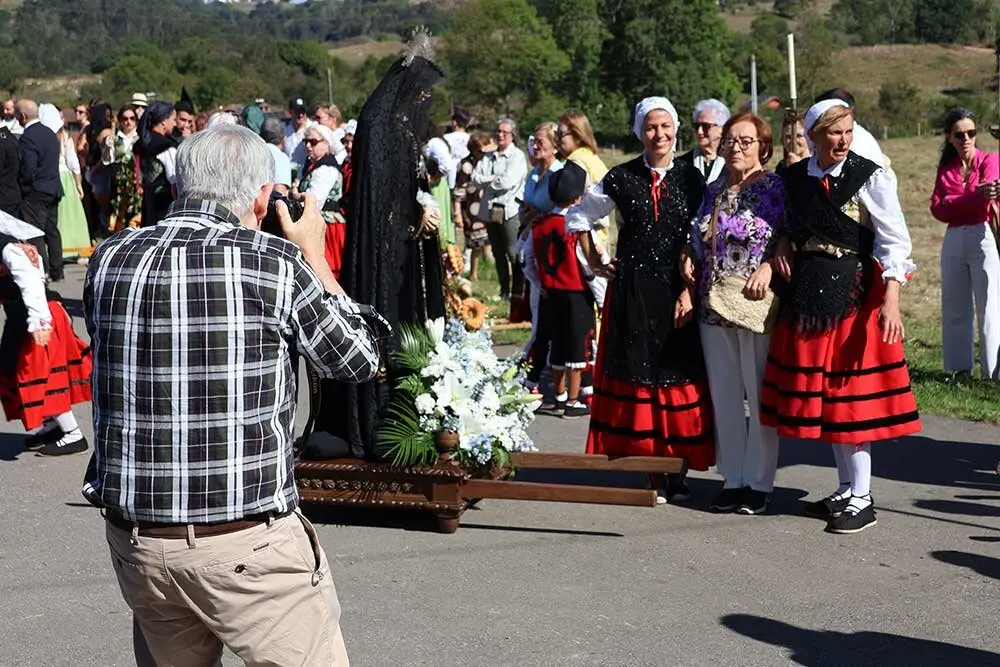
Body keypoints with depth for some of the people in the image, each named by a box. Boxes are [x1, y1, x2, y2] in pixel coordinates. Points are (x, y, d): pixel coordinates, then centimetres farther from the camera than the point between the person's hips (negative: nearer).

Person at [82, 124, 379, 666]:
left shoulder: (108, 260, 1)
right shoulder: (274, 261, -10)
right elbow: (359, 361, 2)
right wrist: (313, 256, 13)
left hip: (136, 540, 5)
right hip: (248, 545, -5)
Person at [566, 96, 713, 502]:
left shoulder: (691, 179, 2)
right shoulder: (621, 179, 2)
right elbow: (578, 216, 15)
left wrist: (690, 290, -10)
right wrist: (595, 263, 11)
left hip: (678, 291, 0)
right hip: (632, 291, 0)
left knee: (679, 376, 2)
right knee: (636, 374, 1)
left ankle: (677, 473, 9)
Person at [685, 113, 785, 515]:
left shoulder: (775, 187, -2)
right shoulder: (714, 190, 15)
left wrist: (768, 265, -19)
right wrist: (690, 259, 6)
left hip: (757, 304, -6)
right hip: (714, 305, 6)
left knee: (760, 395, 0)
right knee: (724, 396, 9)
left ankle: (759, 482, 9)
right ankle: (732, 478, 18)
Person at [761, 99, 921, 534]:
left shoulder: (871, 178, -9)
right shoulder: (794, 178, 5)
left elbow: (894, 241, -13)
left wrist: (890, 301, -22)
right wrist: (783, 244, 0)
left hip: (854, 295, -6)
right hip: (807, 295, 6)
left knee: (852, 396, -4)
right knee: (822, 396, 11)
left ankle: (861, 499, 4)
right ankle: (846, 489, 22)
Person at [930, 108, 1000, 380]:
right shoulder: (945, 168, 11)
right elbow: (937, 209, -3)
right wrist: (977, 196, -21)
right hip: (953, 240, 5)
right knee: (955, 308, 10)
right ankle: (959, 367, 20)